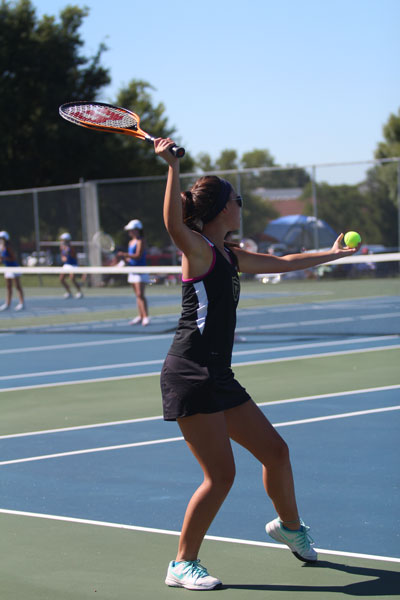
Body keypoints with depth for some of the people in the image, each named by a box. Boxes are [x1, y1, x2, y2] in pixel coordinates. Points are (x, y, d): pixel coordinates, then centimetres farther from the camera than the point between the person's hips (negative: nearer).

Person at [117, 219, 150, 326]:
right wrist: (124, 258, 0)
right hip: (132, 271, 8)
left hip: (140, 271, -8)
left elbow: (138, 256, -19)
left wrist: (125, 255, -22)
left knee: (140, 294, -15)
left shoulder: (141, 241, -9)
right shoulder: (131, 242, 16)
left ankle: (146, 317, -17)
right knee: (137, 295, 9)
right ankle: (140, 316, 13)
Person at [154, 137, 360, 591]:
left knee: (274, 451, 16)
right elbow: (173, 224, -33)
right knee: (221, 475, -11)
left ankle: (288, 525, 41)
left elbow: (284, 262, 31)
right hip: (189, 374, -9)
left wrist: (333, 253, 41)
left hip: (218, 377, 9)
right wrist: (173, 167, -41)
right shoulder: (198, 248, -9)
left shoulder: (232, 257, 16)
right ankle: (182, 565, 1)